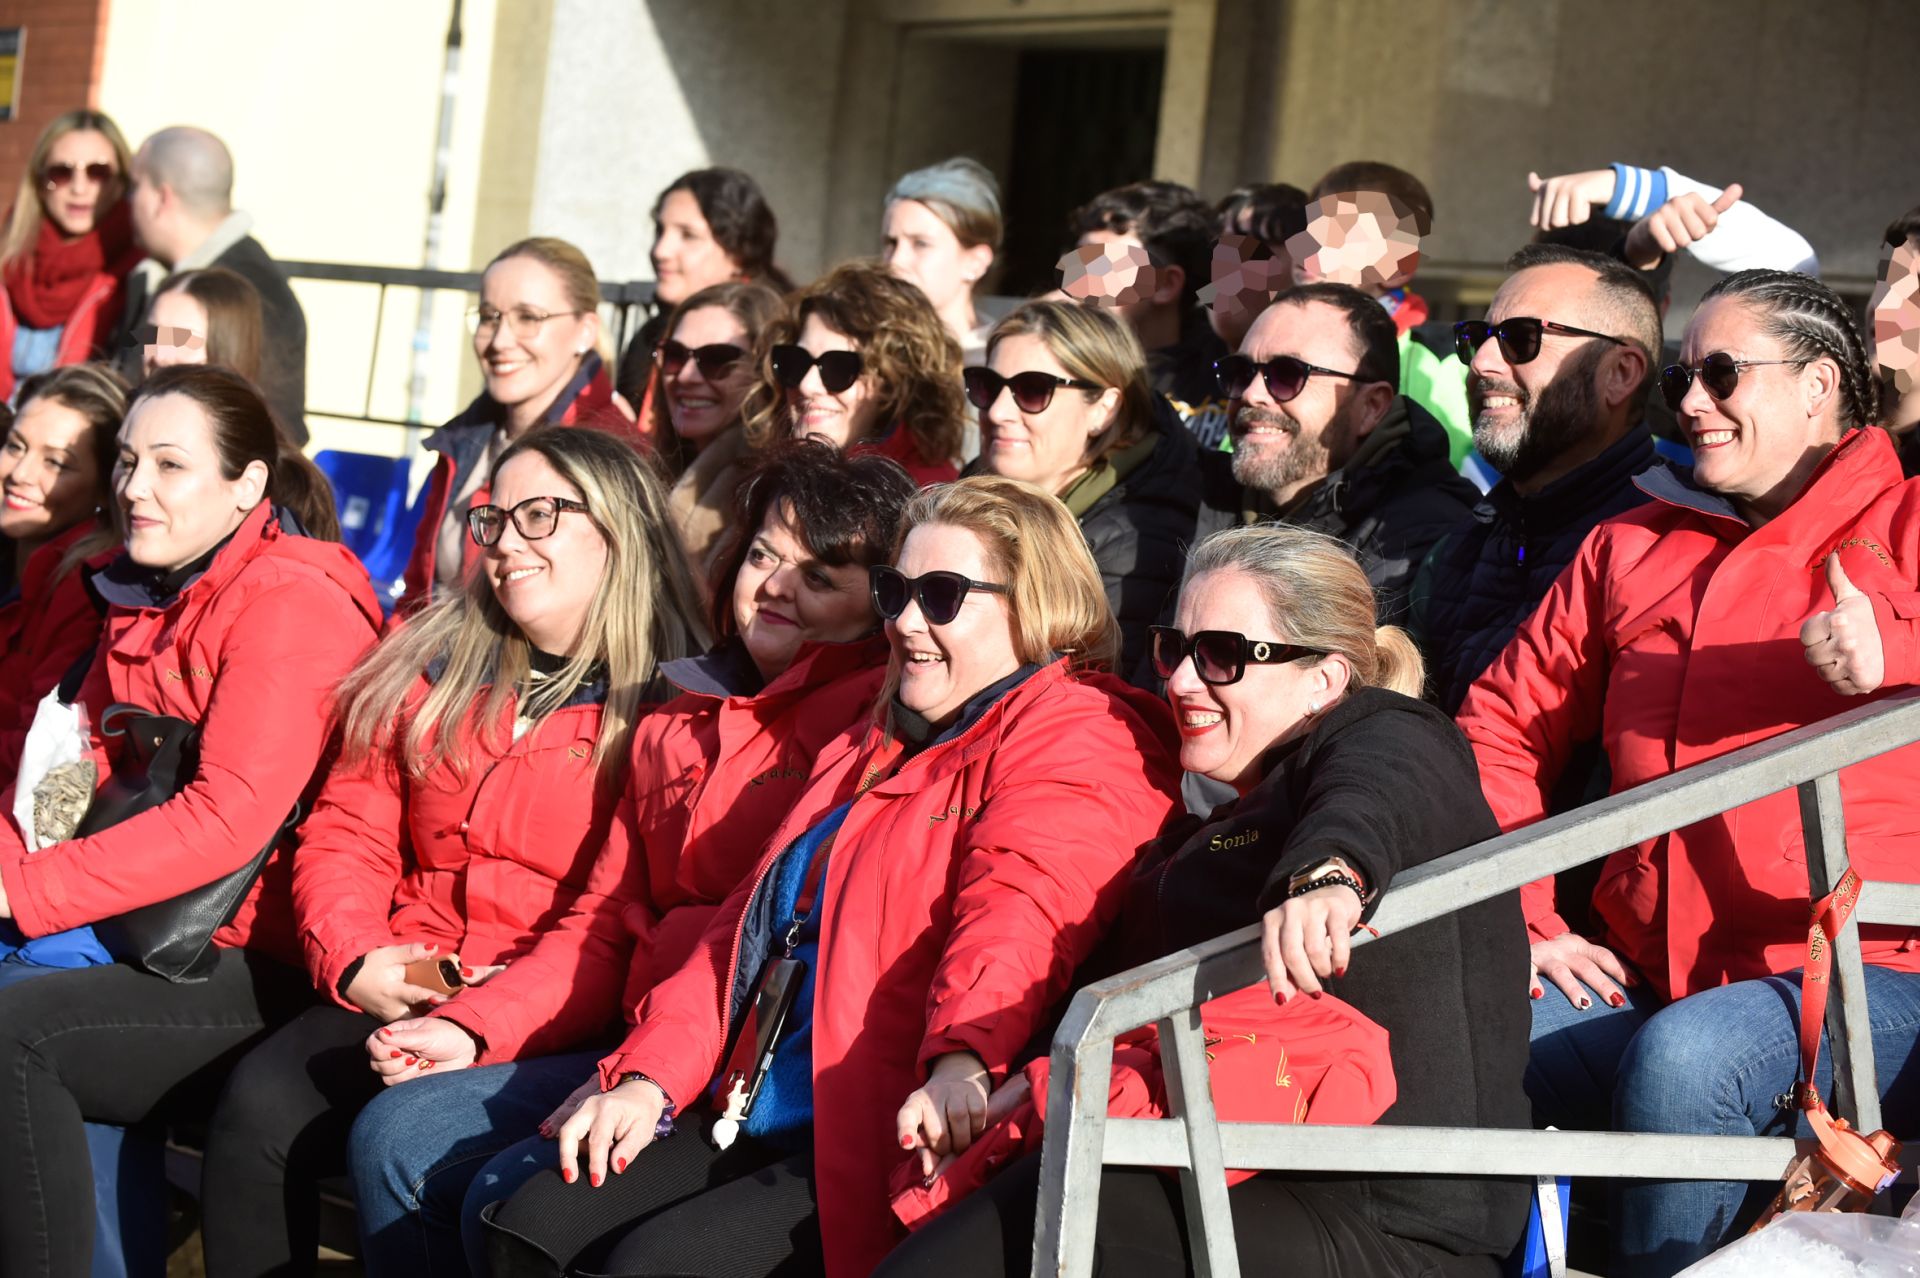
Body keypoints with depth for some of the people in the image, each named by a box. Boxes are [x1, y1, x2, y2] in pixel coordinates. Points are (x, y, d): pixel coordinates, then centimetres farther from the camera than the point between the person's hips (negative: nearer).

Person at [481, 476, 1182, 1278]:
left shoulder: (1078, 737, -6)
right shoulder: (876, 751, 25)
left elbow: (1018, 909, -26)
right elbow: (746, 925, 23)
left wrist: (962, 1060, -44)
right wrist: (648, 1079, 10)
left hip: (895, 1138, -9)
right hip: (760, 1118, 9)